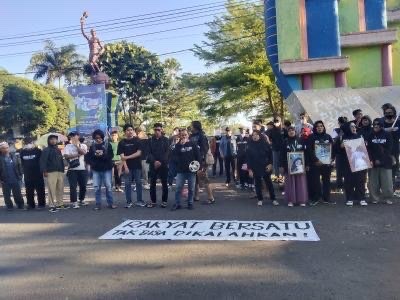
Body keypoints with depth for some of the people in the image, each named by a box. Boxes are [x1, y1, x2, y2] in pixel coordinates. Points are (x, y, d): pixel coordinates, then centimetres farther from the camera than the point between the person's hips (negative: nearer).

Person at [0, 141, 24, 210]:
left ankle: (20, 206, 20)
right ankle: (9, 206, 23)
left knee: (18, 194, 9)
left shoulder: (14, 156, 3)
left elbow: (19, 166, 6)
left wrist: (20, 175, 0)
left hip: (16, 179, 1)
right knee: (7, 195, 9)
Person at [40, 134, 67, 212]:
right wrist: (44, 171, -18)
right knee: (52, 189, -8)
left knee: (60, 189, 8)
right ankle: (52, 205, -5)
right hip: (51, 172, -6)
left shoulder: (58, 150, 21)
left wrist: (62, 170, 16)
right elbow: (43, 161, -9)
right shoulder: (46, 150, 0)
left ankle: (60, 204, 17)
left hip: (60, 172, 6)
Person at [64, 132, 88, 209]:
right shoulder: (68, 146, 7)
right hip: (72, 169, -2)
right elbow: (66, 156, -8)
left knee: (83, 186, 8)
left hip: (82, 169, 2)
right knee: (73, 187, -5)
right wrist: (78, 154, -11)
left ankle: (81, 200, 24)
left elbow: (83, 152, -11)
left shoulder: (83, 145, 10)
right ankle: (74, 203, -1)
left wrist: (76, 145, -6)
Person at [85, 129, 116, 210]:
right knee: (96, 187, 3)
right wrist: (92, 163, -14)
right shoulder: (92, 147, 6)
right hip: (96, 170, 2)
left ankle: (110, 203, 10)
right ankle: (98, 204, 11)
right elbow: (88, 157, 4)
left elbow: (111, 155, -7)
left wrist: (102, 155, -22)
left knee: (109, 186, 1)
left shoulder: (108, 145, 1)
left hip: (107, 169, -2)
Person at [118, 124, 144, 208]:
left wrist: (127, 157, -14)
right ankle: (129, 202, 12)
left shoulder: (137, 141, 2)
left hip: (137, 165, 0)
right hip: (127, 166, 0)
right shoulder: (122, 143, 3)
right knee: (127, 184, 4)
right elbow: (122, 156, -3)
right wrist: (125, 166, -13)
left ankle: (139, 201, 13)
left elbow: (139, 153, -7)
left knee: (138, 183, 4)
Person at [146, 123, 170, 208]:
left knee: (164, 183, 3)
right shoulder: (150, 140, 8)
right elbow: (149, 152, 1)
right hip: (153, 165, 2)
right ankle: (153, 201, 14)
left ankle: (164, 201, 12)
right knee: (152, 183, 4)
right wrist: (154, 161, -15)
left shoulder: (165, 140, 3)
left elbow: (167, 152, -4)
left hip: (163, 164, -2)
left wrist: (161, 162, -15)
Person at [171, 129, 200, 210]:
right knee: (178, 188, 1)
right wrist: (180, 145, -16)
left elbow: (198, 156, 3)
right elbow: (174, 155, -11)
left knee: (191, 188, 8)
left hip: (191, 170, 0)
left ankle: (190, 203, 20)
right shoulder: (178, 145, 5)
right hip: (181, 170, 0)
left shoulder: (193, 144, 3)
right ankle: (177, 204, 10)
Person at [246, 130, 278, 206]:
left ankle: (273, 199, 13)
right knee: (258, 184, 7)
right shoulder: (250, 146, 0)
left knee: (269, 183, 5)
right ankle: (260, 199, 18)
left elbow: (270, 154, 2)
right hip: (255, 168, 1)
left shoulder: (265, 143, -2)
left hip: (265, 167, -1)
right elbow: (248, 158, 0)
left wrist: (270, 164, -7)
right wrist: (249, 169, -4)